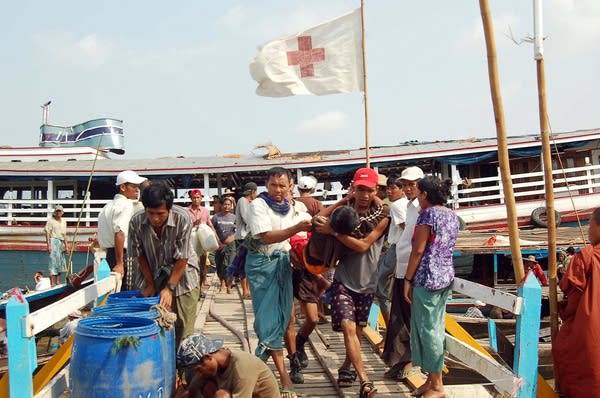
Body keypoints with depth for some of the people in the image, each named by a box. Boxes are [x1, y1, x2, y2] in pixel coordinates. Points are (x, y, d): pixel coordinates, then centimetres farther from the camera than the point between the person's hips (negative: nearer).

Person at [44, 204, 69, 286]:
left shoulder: (63, 221, 16)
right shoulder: (50, 221, -3)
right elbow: (47, 233, -8)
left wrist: (66, 245, 15)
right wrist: (48, 245, -15)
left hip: (61, 242, 7)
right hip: (53, 240, -7)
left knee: (60, 262, 8)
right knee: (53, 260, -9)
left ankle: (58, 282, 16)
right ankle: (52, 283, -9)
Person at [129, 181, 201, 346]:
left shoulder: (182, 218, -27)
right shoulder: (136, 222, -19)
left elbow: (182, 259, -20)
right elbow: (140, 255, -4)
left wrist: (169, 288, -20)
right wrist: (150, 284, -1)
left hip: (183, 274, -2)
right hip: (155, 275, 2)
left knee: (183, 327, -4)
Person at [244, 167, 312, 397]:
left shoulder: (288, 207, 8)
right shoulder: (258, 205, -12)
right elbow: (266, 237, -24)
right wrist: (296, 228, -32)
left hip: (283, 262, 6)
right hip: (262, 263, -6)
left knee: (282, 314, 4)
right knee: (269, 317, -5)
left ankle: (260, 360, 20)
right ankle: (283, 376, -4)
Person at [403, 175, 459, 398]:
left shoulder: (428, 214, -13)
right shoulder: (452, 215, 12)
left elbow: (418, 250, -14)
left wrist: (408, 279, -9)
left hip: (427, 278, -9)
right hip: (446, 276, 9)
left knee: (427, 329, -1)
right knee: (436, 328, 13)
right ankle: (433, 379, 20)